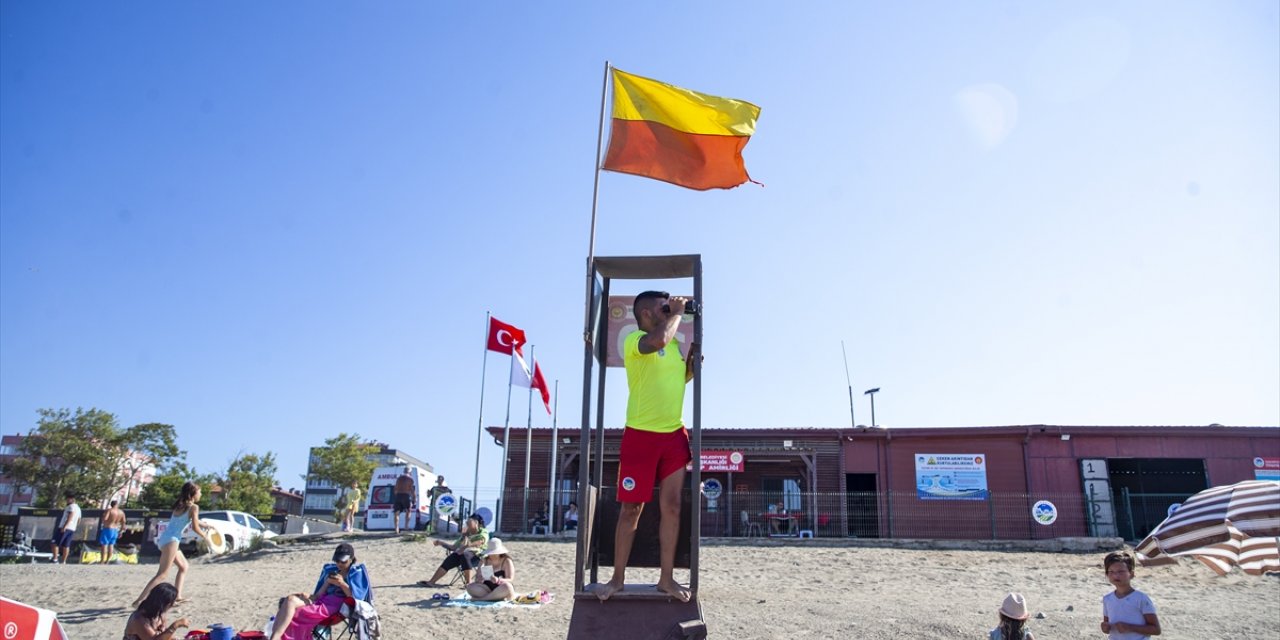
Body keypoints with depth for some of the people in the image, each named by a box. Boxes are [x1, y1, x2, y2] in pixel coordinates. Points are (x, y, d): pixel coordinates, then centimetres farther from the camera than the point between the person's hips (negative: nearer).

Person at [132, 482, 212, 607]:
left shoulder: (180, 505, 17)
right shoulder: (194, 507, -7)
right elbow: (195, 527, -11)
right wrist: (205, 537, 5)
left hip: (165, 539, 9)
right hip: (171, 540, -9)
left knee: (183, 566, 20)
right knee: (162, 574, -11)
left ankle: (177, 596, 16)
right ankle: (139, 600, -20)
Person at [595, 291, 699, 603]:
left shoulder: (674, 343, 13)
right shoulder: (634, 340, -9)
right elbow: (658, 340, -32)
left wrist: (693, 359, 9)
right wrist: (677, 313, -15)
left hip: (674, 435, 6)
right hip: (641, 435, -6)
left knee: (672, 506, 4)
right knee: (632, 508, 2)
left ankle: (667, 578, 13)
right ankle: (618, 578, 13)